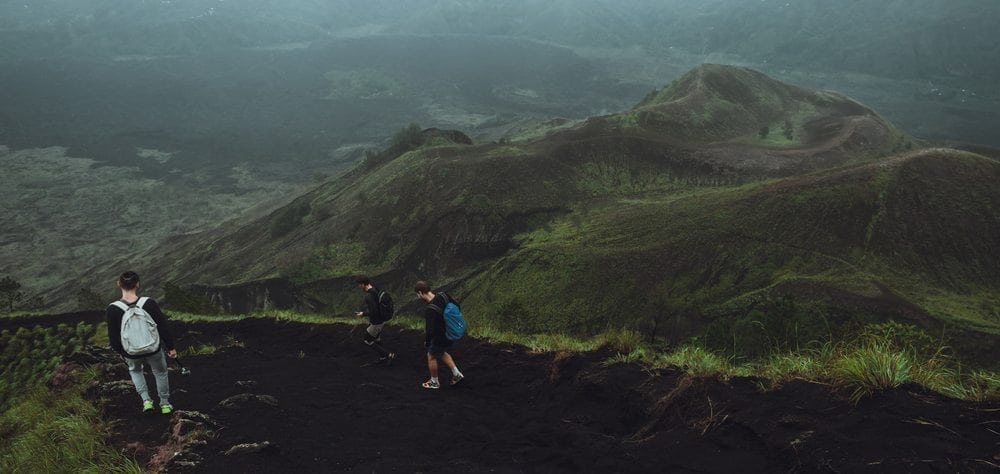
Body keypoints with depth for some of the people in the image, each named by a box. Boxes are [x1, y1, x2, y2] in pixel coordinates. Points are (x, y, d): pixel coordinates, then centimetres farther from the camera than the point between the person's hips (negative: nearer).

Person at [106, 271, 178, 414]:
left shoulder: (113, 309, -20)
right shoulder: (149, 303, -21)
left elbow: (113, 337, -9)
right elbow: (162, 327, -12)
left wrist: (120, 352, 11)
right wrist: (170, 347, 2)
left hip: (131, 353, 1)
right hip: (153, 349, 0)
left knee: (135, 370, 35)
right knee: (160, 372, 27)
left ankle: (146, 400, 25)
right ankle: (165, 404, 41)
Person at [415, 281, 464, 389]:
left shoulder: (429, 310, -33)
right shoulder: (443, 295, -11)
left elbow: (430, 330, -29)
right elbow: (456, 305, 6)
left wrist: (426, 342, -9)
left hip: (441, 338, -7)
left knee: (431, 356, 18)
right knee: (442, 353, 32)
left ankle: (434, 382, 34)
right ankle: (457, 374, 33)